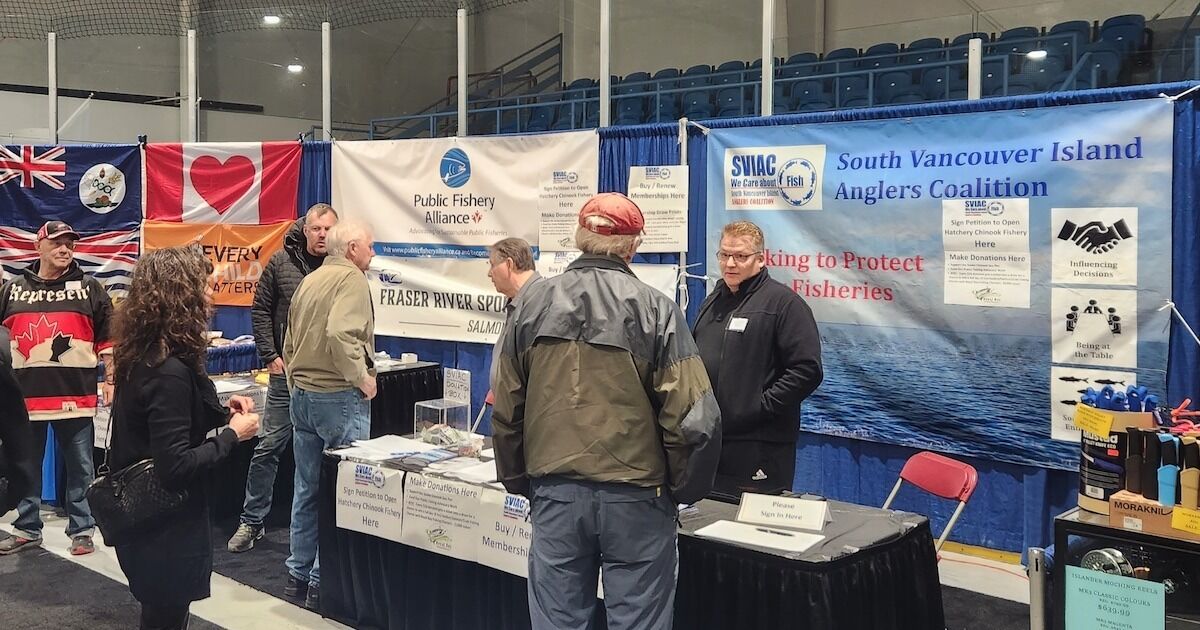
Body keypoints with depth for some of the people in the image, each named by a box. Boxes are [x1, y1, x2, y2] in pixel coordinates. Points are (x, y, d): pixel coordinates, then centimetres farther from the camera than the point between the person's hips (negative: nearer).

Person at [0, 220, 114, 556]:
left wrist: (112, 379, 1)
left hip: (76, 397, -2)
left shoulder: (89, 288, 2)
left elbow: (108, 338, 4)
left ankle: (82, 530, 17)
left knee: (80, 469, 6)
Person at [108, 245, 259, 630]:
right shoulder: (170, 372, -27)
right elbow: (175, 467, -29)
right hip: (164, 528, -9)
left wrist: (221, 413, 3)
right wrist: (233, 433, -17)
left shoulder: (145, 356, 3)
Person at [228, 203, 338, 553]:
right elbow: (260, 310, 5)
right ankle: (251, 521, 18)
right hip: (287, 370, 1)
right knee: (269, 447, 6)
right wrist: (271, 356, -2)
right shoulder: (281, 262, 1)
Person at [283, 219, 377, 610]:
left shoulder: (309, 281, 14)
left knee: (306, 488, 15)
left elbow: (290, 341, 19)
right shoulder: (351, 278, -12)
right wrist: (362, 377, -19)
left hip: (302, 394, 9)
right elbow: (339, 333, -29)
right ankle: (324, 581, 1)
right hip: (339, 397, -9)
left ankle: (298, 574, 24)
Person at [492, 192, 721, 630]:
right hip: (635, 495, -3)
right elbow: (694, 417, -13)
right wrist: (683, 488, 3)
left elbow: (506, 408, 6)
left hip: (555, 491, 3)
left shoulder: (534, 303, 1)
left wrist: (518, 481, 17)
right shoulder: (654, 310, -9)